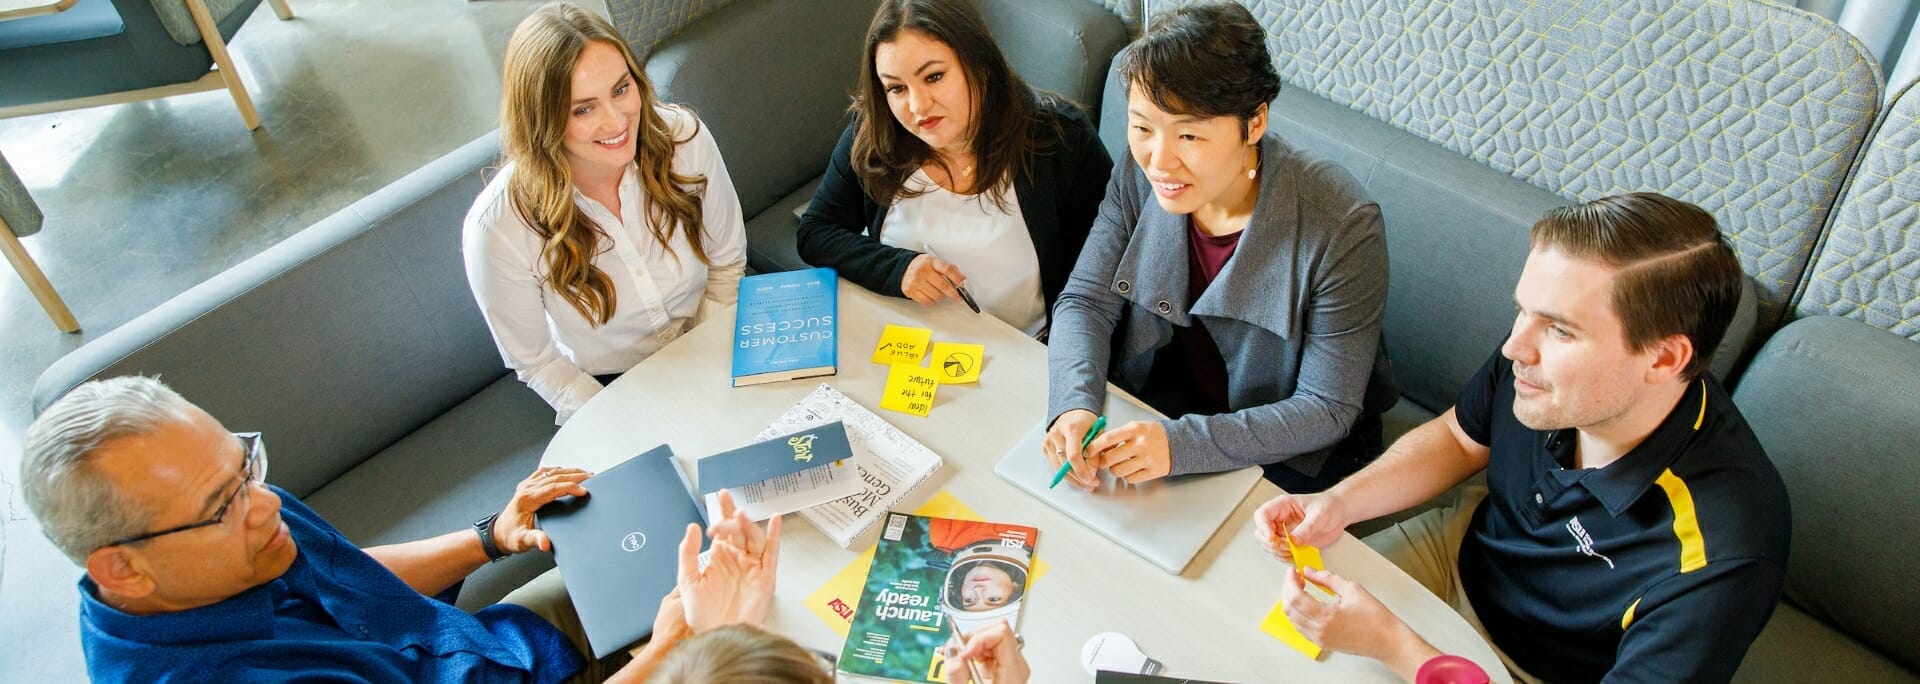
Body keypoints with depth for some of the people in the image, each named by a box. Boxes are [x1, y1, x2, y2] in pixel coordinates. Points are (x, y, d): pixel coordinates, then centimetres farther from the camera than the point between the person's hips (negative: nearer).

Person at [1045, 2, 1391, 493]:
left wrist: (1182, 444, -36)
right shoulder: (1140, 176, -15)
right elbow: (1086, 303, -9)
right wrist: (1074, 405, -31)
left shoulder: (1341, 226, -28)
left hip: (1283, 452, -3)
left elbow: (1327, 409, -23)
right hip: (1152, 405, 4)